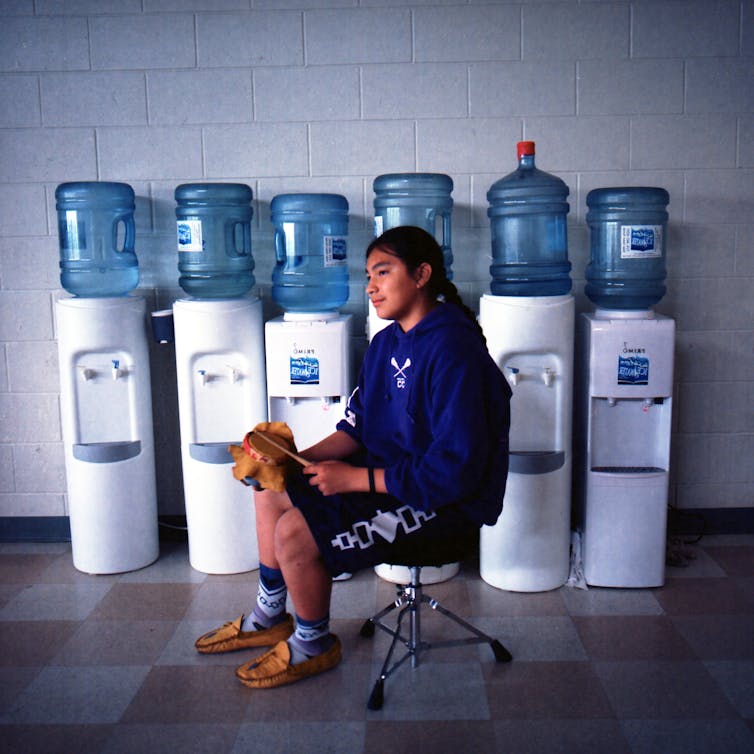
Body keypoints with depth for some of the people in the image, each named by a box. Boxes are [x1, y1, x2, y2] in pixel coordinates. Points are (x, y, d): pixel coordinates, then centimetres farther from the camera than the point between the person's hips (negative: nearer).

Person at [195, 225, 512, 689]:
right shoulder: (387, 342, 6)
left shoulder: (452, 352, -24)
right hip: (390, 473, 10)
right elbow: (357, 428, 10)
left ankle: (314, 645, 10)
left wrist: (357, 479, -23)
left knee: (295, 534, -20)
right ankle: (269, 618, 29)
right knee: (271, 491, 11)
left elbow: (455, 469, -28)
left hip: (445, 499, -10)